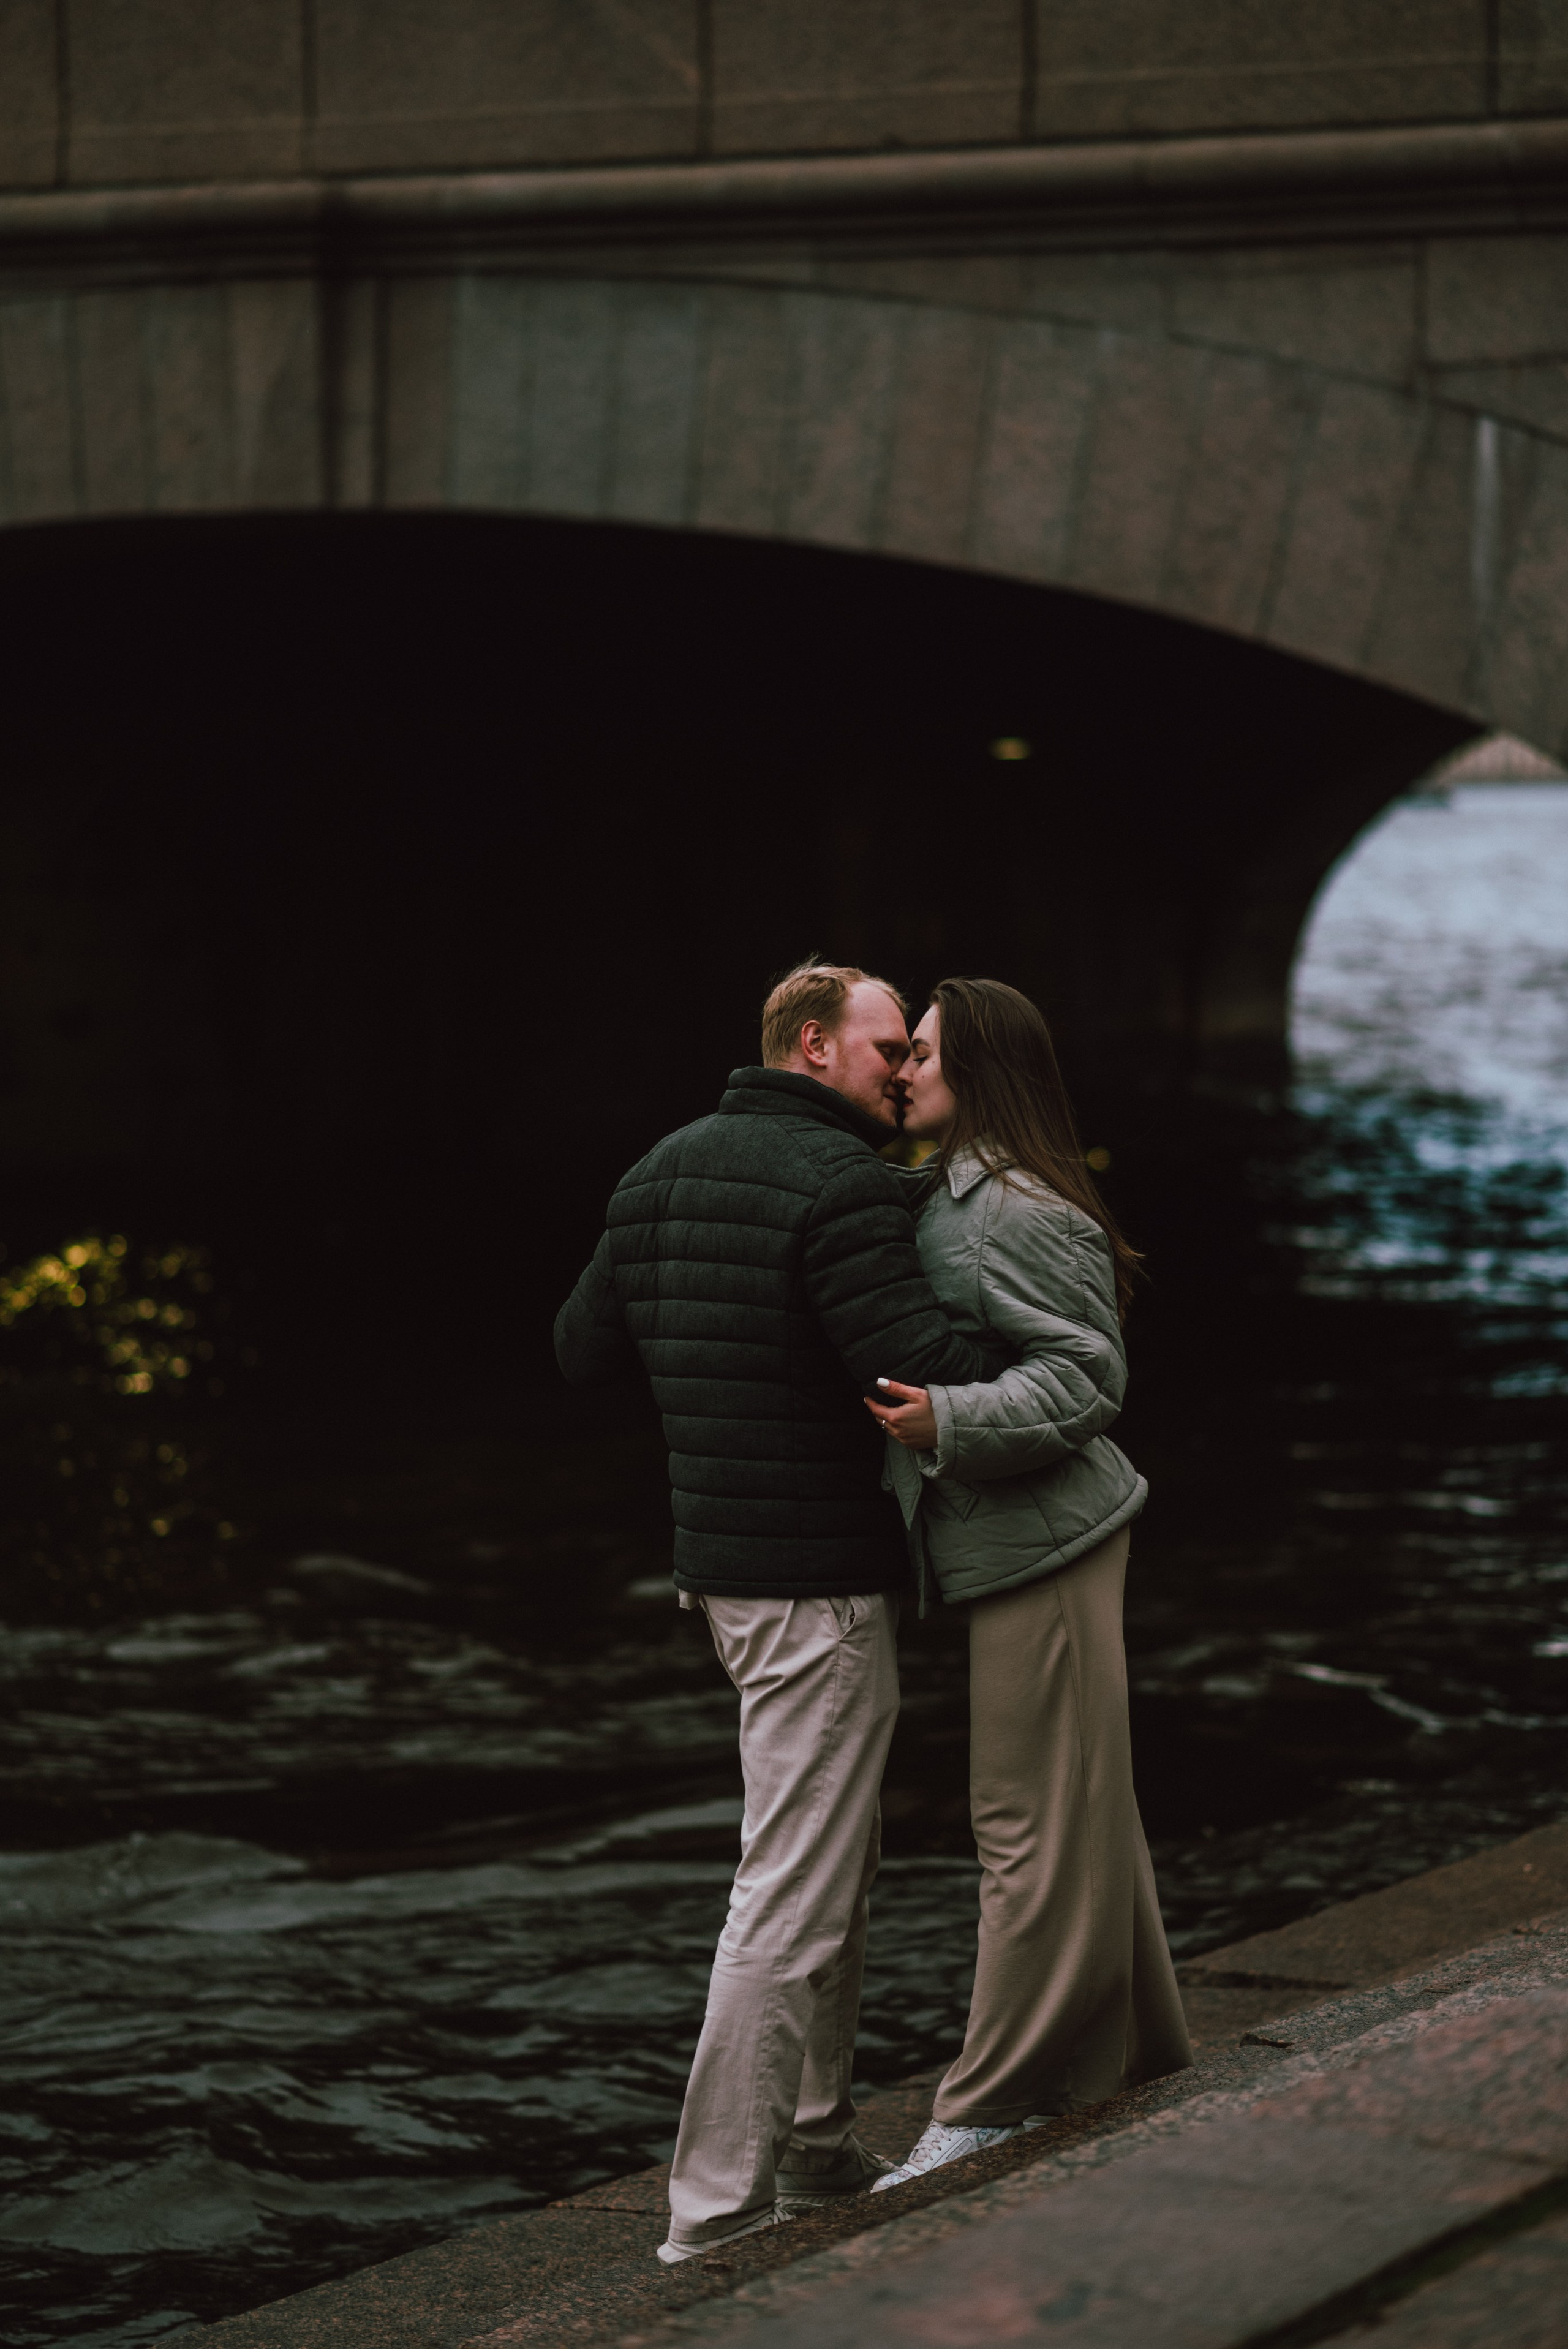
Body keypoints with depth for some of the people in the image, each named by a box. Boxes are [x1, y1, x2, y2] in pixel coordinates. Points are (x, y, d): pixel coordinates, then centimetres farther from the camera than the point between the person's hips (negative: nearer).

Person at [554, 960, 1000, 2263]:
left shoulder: (663, 1173, 11)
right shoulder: (840, 1182, -17)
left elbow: (584, 1349, 19)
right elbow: (922, 1360, -26)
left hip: (725, 1561, 10)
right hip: (820, 1579, -10)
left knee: (840, 1862, 23)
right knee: (795, 1896, -7)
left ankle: (817, 2150, 32)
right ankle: (719, 2213, -6)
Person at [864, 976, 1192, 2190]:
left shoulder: (1016, 1212, -16)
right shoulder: (953, 1196, 15)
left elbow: (1085, 1375, -19)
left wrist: (948, 1421, -29)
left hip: (1042, 1543, -10)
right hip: (1013, 1545, 10)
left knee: (1034, 1824, -4)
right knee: (1078, 1816, 16)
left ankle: (991, 2111, -1)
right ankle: (1131, 2060, 25)